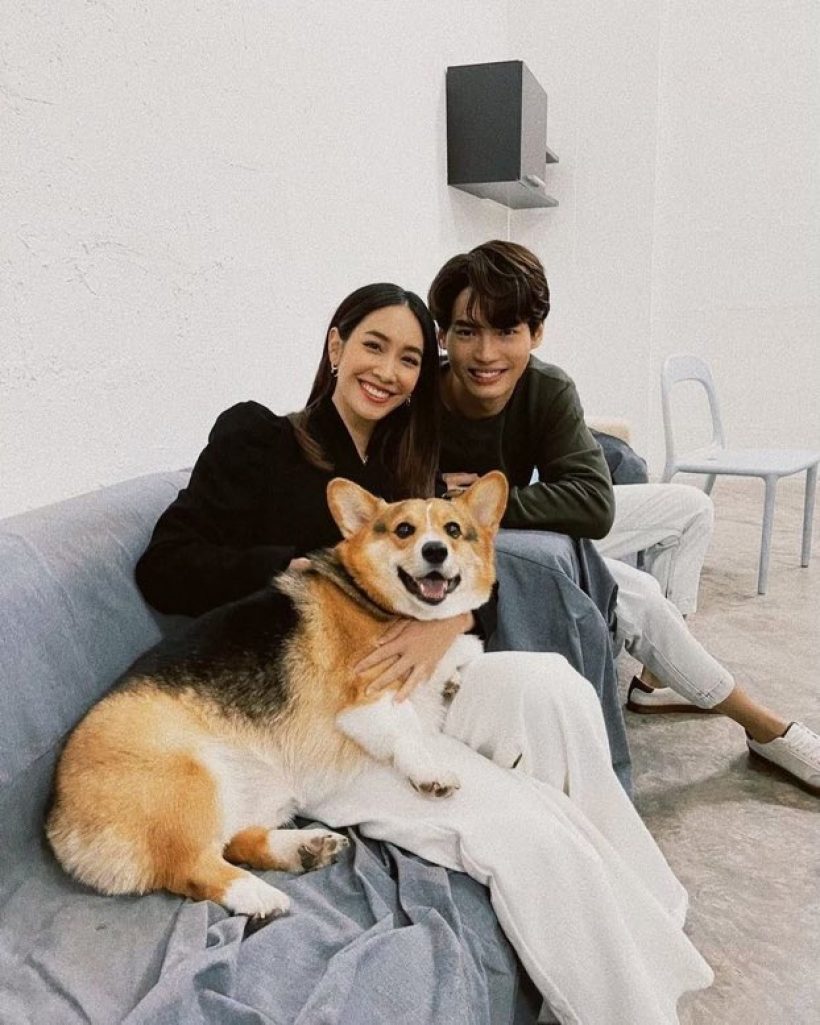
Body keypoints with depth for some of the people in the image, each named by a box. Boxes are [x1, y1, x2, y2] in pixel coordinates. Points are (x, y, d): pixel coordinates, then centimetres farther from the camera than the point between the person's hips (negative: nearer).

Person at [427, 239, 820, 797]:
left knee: (690, 507, 7)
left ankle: (656, 678, 14)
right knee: (637, 595, -21)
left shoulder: (549, 391, -20)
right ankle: (766, 728, 2)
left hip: (542, 536, 6)